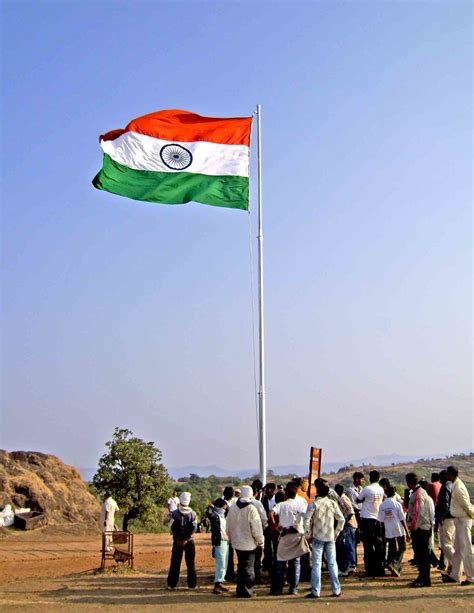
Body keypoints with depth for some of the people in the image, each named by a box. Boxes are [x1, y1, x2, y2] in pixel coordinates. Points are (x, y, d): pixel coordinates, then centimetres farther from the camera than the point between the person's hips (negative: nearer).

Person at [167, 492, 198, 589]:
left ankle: (172, 584, 10)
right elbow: (194, 528, -8)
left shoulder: (174, 513, -7)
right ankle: (192, 584, 9)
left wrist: (178, 539, -4)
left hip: (177, 541, 0)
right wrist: (186, 539, -8)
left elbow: (172, 527, -9)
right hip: (189, 541, 0)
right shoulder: (193, 514, -4)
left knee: (175, 563, 8)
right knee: (190, 563, 8)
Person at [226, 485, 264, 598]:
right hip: (249, 543, -6)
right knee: (248, 567, 4)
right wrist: (260, 541, -3)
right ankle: (245, 591, 4)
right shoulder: (251, 509, -19)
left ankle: (240, 590, 24)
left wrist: (231, 538, 23)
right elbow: (256, 528, -17)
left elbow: (228, 526, 10)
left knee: (241, 566, 18)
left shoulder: (232, 508, 0)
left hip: (237, 542, 6)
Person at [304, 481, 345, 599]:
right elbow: (341, 519, 4)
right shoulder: (333, 503, 2)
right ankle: (336, 590, 12)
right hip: (330, 537, 3)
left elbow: (306, 520, -13)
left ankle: (315, 591, 0)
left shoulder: (314, 504, -8)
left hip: (318, 537, -3)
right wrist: (336, 533, 12)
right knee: (332, 563, 9)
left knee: (316, 564, 0)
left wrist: (309, 534, -1)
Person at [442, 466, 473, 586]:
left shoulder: (458, 489, -22)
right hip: (459, 520, 10)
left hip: (463, 521, -10)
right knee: (457, 549, 15)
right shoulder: (456, 485, 8)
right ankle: (454, 575, 23)